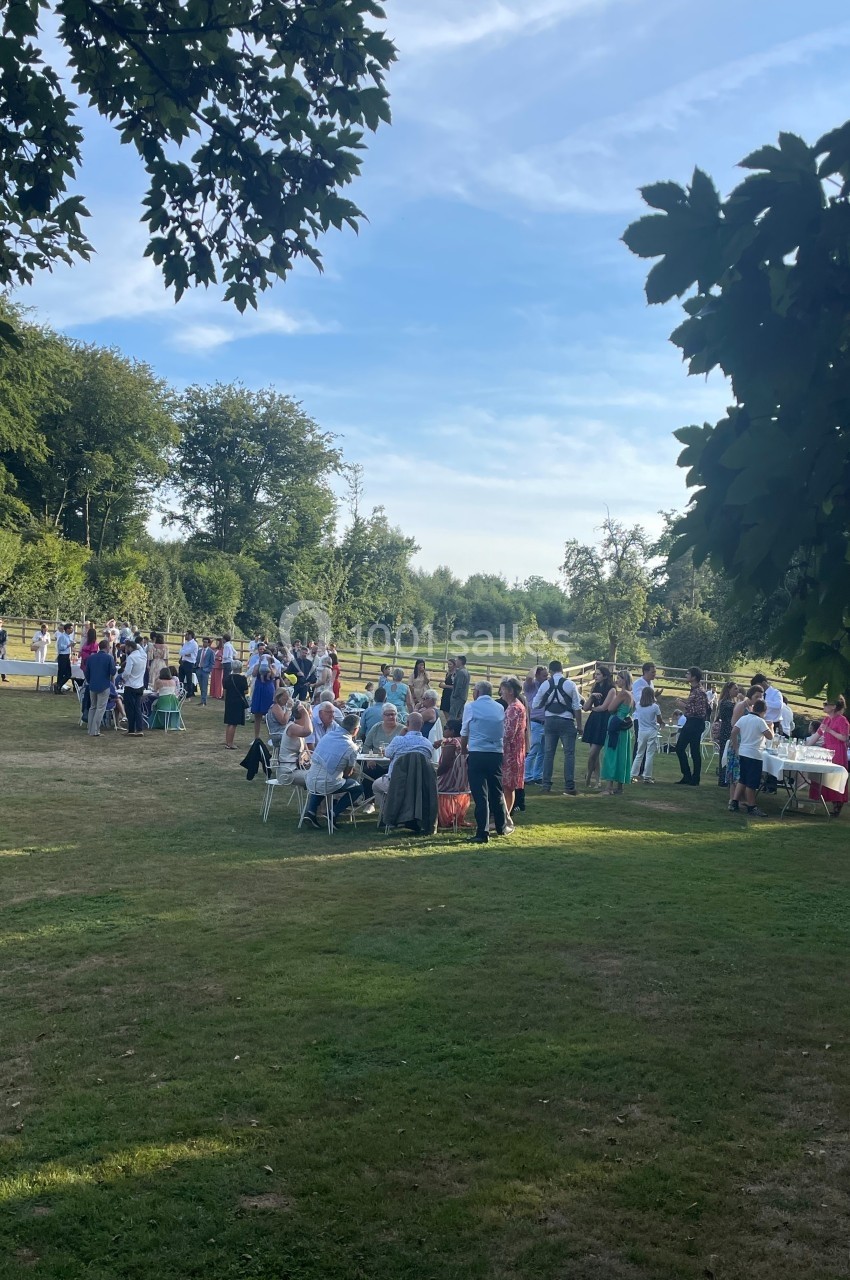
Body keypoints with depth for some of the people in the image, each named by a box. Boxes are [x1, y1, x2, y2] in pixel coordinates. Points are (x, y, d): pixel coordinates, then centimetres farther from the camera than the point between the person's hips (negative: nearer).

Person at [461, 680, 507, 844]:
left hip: (477, 755, -4)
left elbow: (464, 733, 4)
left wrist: (465, 750, 18)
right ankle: (502, 827, 31)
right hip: (497, 754, 4)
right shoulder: (500, 708, 9)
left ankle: (482, 833, -4)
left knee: (480, 794, -3)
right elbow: (503, 733, 14)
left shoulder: (471, 707, -1)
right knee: (496, 792, 18)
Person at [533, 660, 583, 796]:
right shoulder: (570, 684, -7)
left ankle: (546, 785, 12)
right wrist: (579, 725, 0)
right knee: (569, 754, 1)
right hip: (566, 722, -2)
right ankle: (569, 787, -3)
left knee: (548, 753, 11)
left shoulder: (545, 684, -1)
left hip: (550, 721, 3)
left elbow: (536, 704, 6)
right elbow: (577, 707, -6)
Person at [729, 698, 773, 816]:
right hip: (754, 755, -7)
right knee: (752, 783, 0)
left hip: (742, 753, 7)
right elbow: (770, 736, -14)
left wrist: (736, 748, 10)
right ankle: (751, 807, 5)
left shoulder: (743, 719, 6)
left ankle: (734, 802, 14)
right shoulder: (760, 721, -12)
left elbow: (733, 733, 4)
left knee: (742, 780, 17)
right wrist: (771, 727, 5)